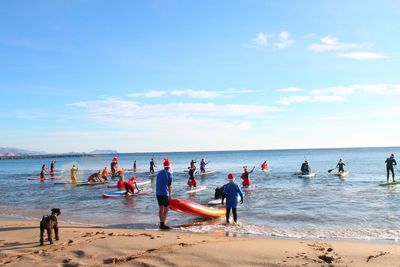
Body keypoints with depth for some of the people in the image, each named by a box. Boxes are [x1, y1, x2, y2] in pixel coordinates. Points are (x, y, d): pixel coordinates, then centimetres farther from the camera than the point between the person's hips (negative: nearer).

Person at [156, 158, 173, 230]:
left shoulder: (159, 172, 11)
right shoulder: (169, 174, -8)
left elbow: (157, 183, 12)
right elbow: (170, 186, -7)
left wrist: (158, 191, 17)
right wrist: (170, 194, 4)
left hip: (158, 193, 7)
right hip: (165, 193, -7)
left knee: (161, 208, 13)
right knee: (166, 209, -2)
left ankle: (161, 223, 18)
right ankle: (163, 224, -6)